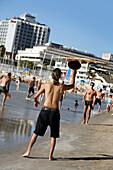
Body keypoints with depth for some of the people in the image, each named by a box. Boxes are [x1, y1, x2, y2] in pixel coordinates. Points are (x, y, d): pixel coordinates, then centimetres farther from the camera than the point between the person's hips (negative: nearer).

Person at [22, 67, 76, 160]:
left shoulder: (45, 85, -2)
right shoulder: (62, 87, -1)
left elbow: (35, 96, 8)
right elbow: (72, 85, 21)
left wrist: (36, 101, 31)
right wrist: (73, 75, 34)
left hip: (45, 110, 1)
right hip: (55, 112, 0)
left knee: (36, 132, 12)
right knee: (53, 135, 13)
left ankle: (28, 151, 11)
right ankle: (51, 155, 11)